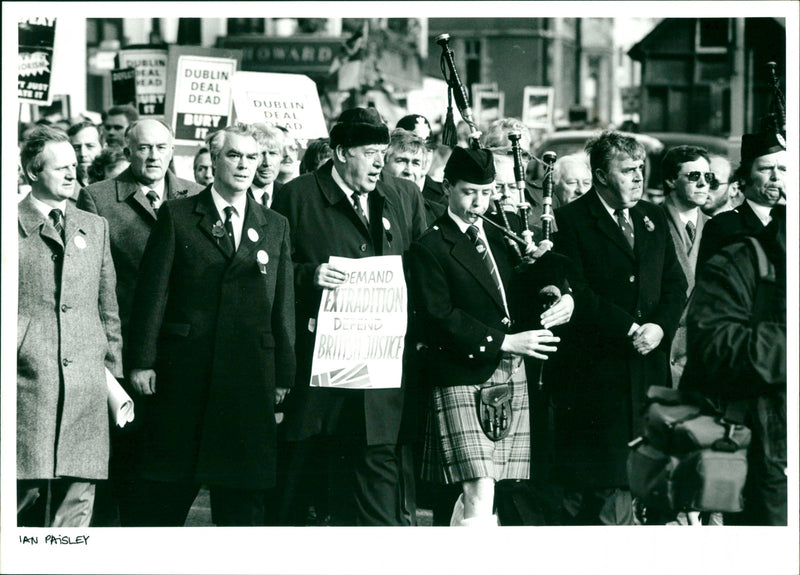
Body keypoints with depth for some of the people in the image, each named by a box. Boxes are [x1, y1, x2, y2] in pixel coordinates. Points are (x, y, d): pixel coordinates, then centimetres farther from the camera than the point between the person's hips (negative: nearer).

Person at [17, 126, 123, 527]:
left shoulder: (95, 227, 17)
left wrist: (113, 373, 13)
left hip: (87, 390, 4)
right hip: (27, 385, -4)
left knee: (76, 507, -1)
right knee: (24, 496, -5)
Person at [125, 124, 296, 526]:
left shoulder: (275, 227, 12)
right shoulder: (177, 217, 4)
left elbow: (284, 307, 10)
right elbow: (152, 293, 1)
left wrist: (284, 376, 5)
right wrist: (143, 361, -5)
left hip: (250, 377, 2)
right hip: (184, 373, -2)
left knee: (243, 500, 2)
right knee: (169, 490, 3)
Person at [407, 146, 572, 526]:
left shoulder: (500, 238, 18)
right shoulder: (430, 248, -2)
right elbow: (438, 318, -11)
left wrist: (562, 298, -5)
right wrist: (503, 342, -17)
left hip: (511, 379, 6)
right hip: (462, 381, -6)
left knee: (472, 493, 5)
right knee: (480, 491, -15)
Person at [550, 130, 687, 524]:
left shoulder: (653, 219, 15)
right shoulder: (571, 221, -3)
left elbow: (675, 284, 13)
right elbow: (576, 293, -12)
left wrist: (660, 326, -6)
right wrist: (628, 328, -15)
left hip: (649, 366, 5)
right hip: (594, 370, -5)